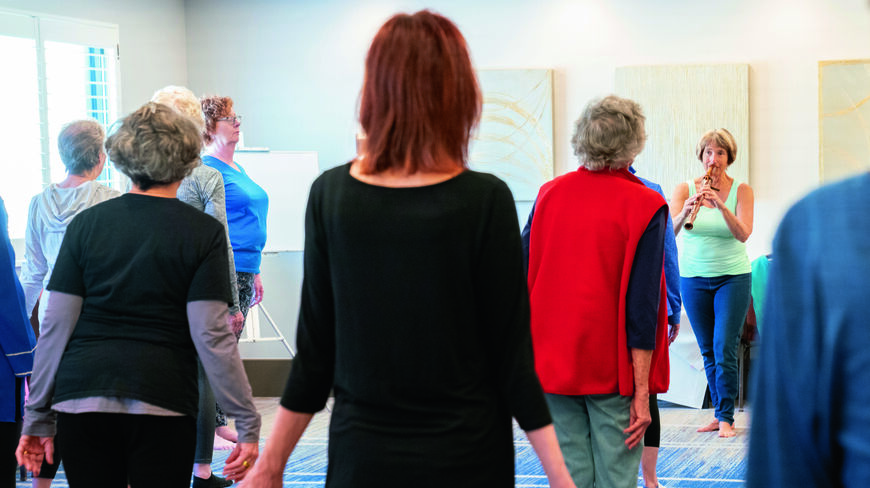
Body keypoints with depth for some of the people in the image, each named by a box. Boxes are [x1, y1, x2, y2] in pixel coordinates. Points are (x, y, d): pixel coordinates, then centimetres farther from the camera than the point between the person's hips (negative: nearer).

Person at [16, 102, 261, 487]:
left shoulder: (86, 224, 6)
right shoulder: (204, 232, -1)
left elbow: (55, 326, 4)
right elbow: (211, 336, -7)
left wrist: (37, 416, 10)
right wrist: (248, 423, -4)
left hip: (80, 399, 2)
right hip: (163, 404, -2)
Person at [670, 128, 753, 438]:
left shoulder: (741, 191, -3)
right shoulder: (685, 189, -1)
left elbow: (743, 234, -17)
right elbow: (669, 231, -14)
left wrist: (721, 205, -31)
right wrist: (686, 211, -34)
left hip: (733, 276, -2)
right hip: (693, 277, 2)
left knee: (724, 349, -9)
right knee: (708, 351, 9)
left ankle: (727, 418, -2)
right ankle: (719, 413, 19)